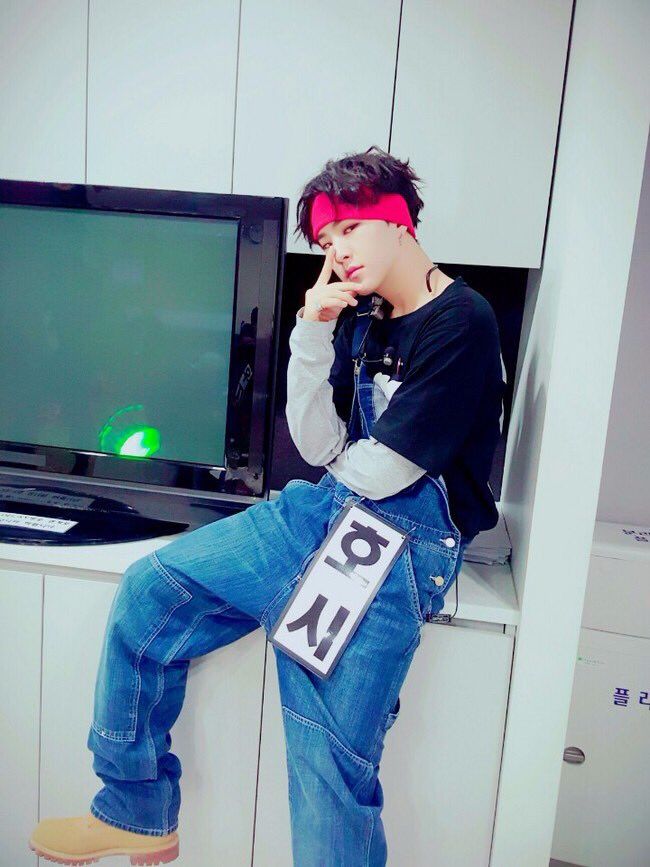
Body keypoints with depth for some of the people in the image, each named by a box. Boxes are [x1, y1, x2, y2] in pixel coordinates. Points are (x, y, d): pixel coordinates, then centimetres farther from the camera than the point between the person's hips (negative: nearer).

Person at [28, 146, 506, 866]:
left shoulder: (463, 323, -11)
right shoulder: (361, 317, 12)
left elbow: (377, 472, -13)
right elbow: (317, 446, 4)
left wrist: (339, 461, 8)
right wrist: (312, 333, -6)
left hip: (400, 545, -7)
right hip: (317, 511, 7)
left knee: (331, 763, -6)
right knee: (149, 589, -1)